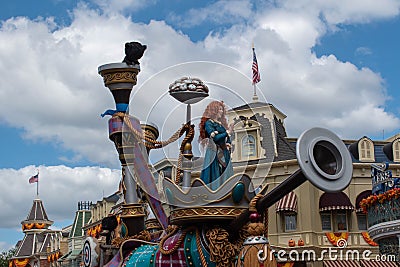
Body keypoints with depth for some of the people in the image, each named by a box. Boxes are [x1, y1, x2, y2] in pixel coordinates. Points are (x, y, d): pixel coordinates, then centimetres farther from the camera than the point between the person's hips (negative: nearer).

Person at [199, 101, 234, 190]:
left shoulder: (221, 123, 16)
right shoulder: (208, 123, -6)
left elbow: (227, 139, 19)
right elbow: (215, 137, -17)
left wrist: (228, 144, -1)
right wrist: (227, 133, -11)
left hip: (223, 153, 7)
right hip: (214, 153, -7)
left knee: (224, 175, 3)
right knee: (215, 175, -9)